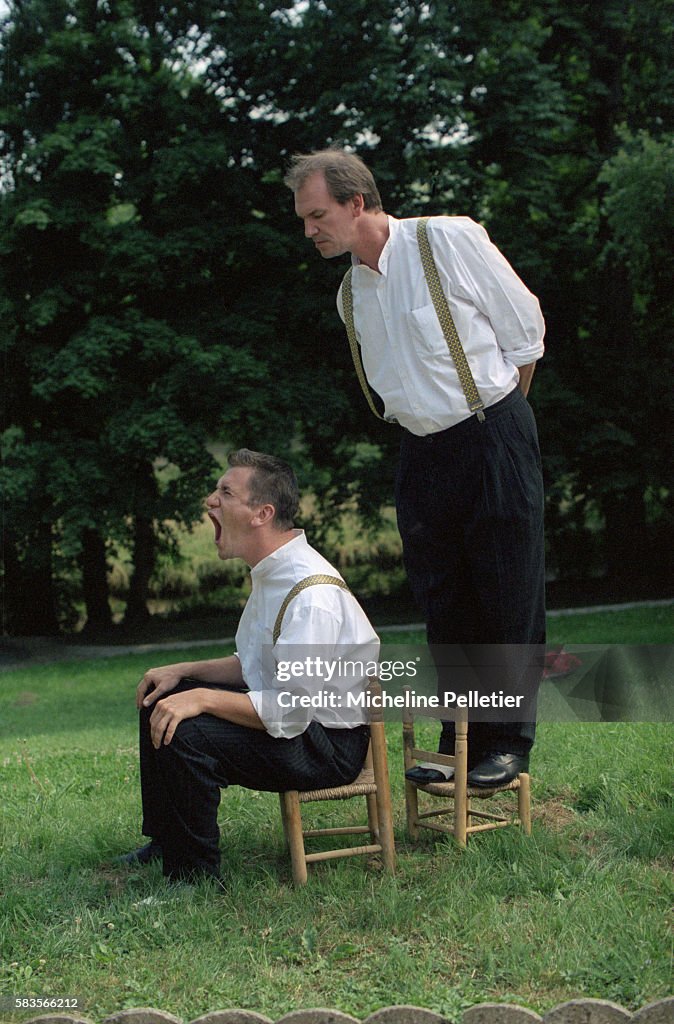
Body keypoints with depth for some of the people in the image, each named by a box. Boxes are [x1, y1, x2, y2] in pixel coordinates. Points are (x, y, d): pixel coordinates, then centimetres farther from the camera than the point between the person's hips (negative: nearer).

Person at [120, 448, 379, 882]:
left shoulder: (313, 594, -27)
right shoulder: (272, 573, 6)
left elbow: (291, 711, -30)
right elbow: (255, 666, 18)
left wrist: (202, 699, -26)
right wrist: (185, 671, 6)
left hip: (329, 744, -11)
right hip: (283, 714, 11)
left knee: (182, 732, -26)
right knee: (160, 699, 15)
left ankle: (193, 876, -7)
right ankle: (164, 842, 30)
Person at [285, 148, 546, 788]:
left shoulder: (448, 240, -9)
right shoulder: (351, 295, 9)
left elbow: (524, 328, -2)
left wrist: (495, 416, 5)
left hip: (491, 440, -6)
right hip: (421, 457, 6)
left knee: (508, 598, 0)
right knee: (442, 607, 7)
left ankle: (508, 743, 10)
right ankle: (458, 742, 17)